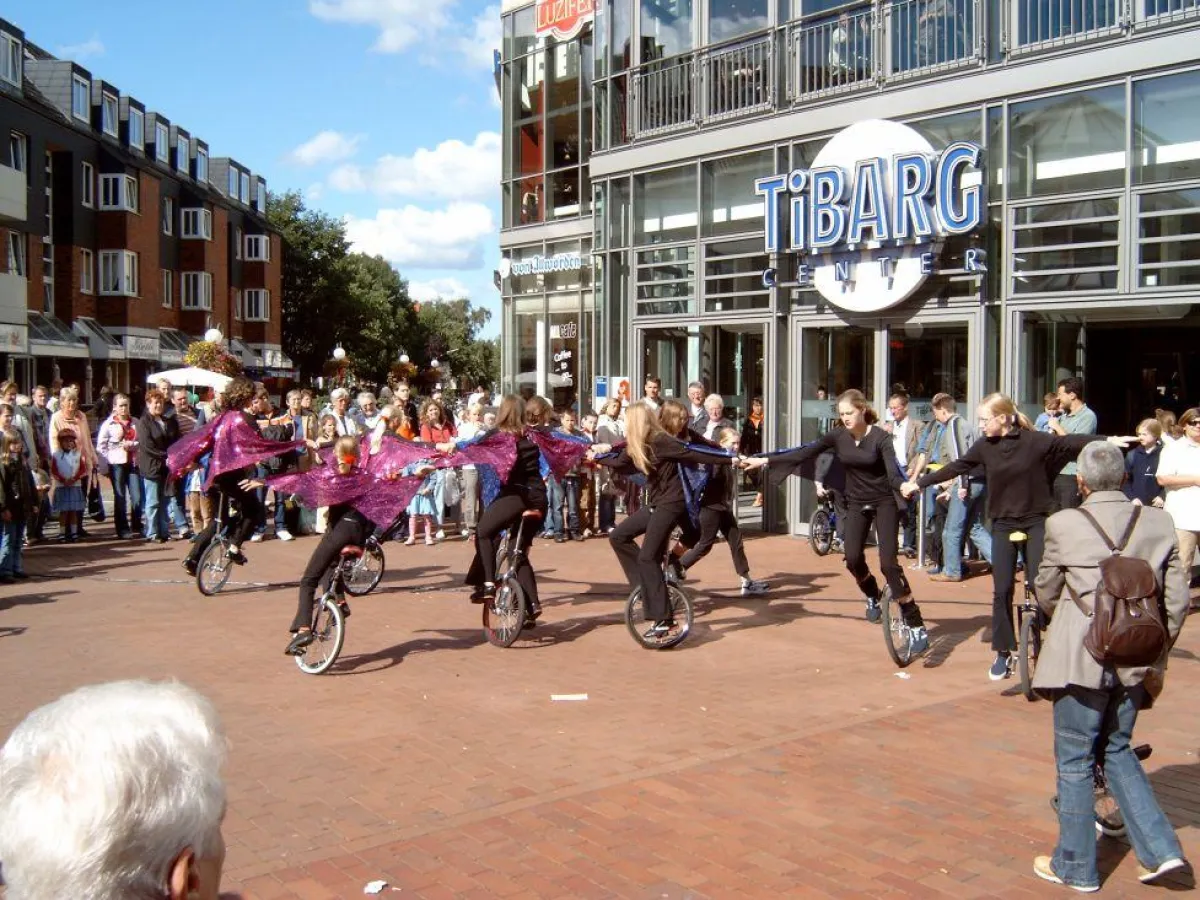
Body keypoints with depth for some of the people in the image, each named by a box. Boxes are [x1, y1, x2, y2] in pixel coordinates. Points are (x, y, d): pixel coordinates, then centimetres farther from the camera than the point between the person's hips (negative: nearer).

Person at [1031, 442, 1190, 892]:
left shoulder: (1063, 524, -10)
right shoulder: (1158, 522, 0)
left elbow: (1046, 593, 3)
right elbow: (1177, 600, 3)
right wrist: (1157, 656, 14)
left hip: (1081, 659, -4)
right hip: (1136, 661, 4)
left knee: (1074, 761, 9)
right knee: (1117, 750, 23)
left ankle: (1076, 866, 19)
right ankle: (1159, 849, 18)